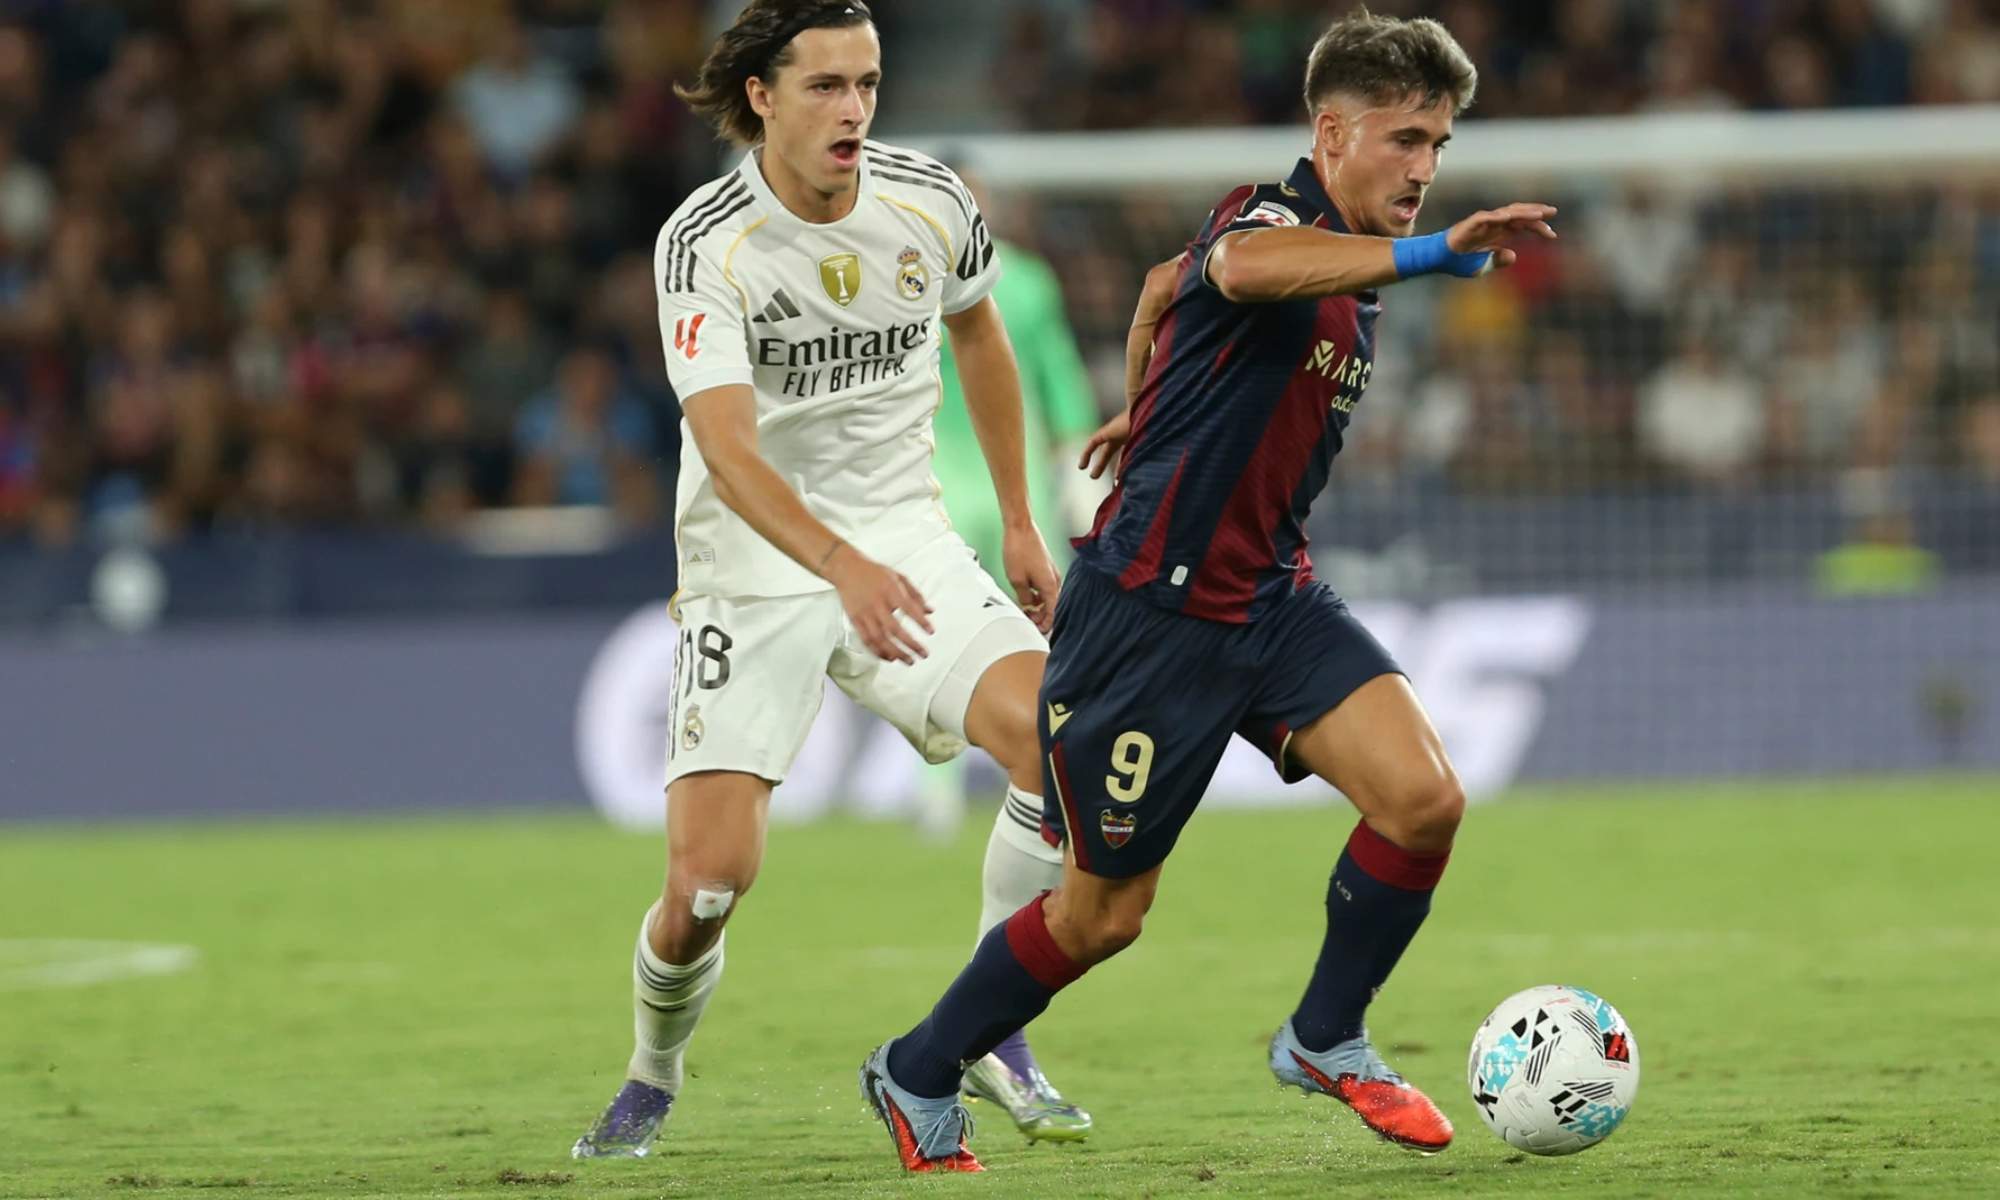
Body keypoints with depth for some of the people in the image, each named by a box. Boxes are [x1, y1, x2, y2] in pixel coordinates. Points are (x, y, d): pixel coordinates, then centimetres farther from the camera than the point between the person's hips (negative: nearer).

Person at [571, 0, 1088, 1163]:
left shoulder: (931, 203, -4)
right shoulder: (704, 243, -18)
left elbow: (980, 337, 19)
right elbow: (727, 447, -30)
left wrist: (1020, 523, 20)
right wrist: (844, 569, -45)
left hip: (902, 540, 3)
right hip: (754, 571, -3)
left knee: (1050, 729, -24)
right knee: (711, 876, -12)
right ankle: (652, 1084, 20)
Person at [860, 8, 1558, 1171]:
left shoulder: (1348, 259, 9)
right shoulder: (1273, 219, -18)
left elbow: (1165, 283, 28)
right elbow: (1240, 265, -47)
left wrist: (1146, 409, 43)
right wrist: (1432, 254, -58)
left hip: (1273, 597, 8)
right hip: (1154, 608, -8)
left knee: (1424, 798, -13)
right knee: (1105, 913, 4)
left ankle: (1327, 1041, 8)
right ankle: (920, 1077, 28)